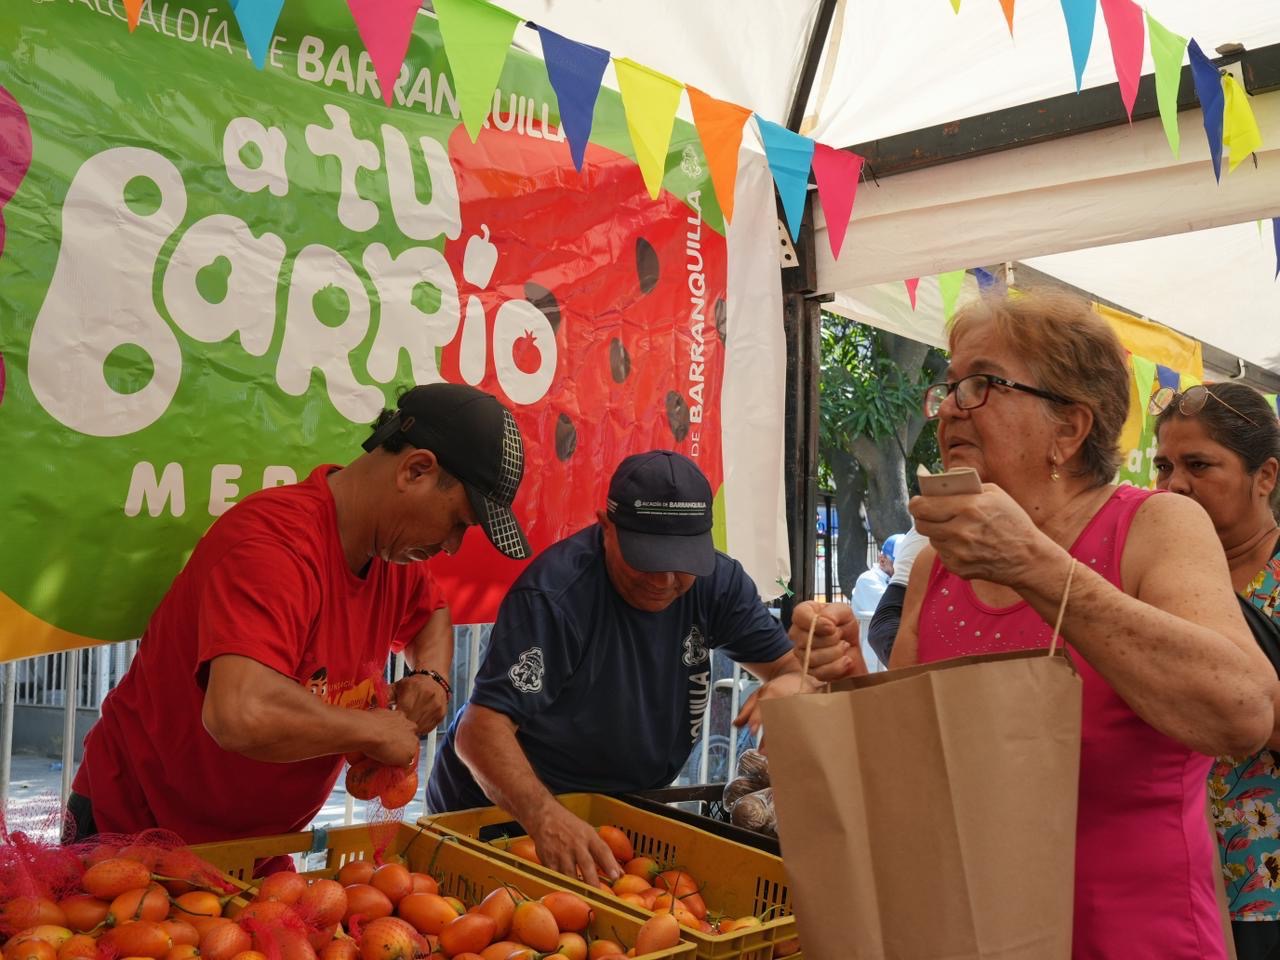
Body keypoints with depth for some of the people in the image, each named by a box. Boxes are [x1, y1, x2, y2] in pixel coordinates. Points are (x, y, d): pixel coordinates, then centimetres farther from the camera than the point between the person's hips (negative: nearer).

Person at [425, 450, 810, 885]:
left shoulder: (715, 581, -7)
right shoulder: (554, 594, -26)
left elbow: (791, 665, -1)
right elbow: (481, 728, -31)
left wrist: (791, 685, -26)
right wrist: (544, 815, -48)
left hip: (622, 809, 7)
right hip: (502, 807, -7)